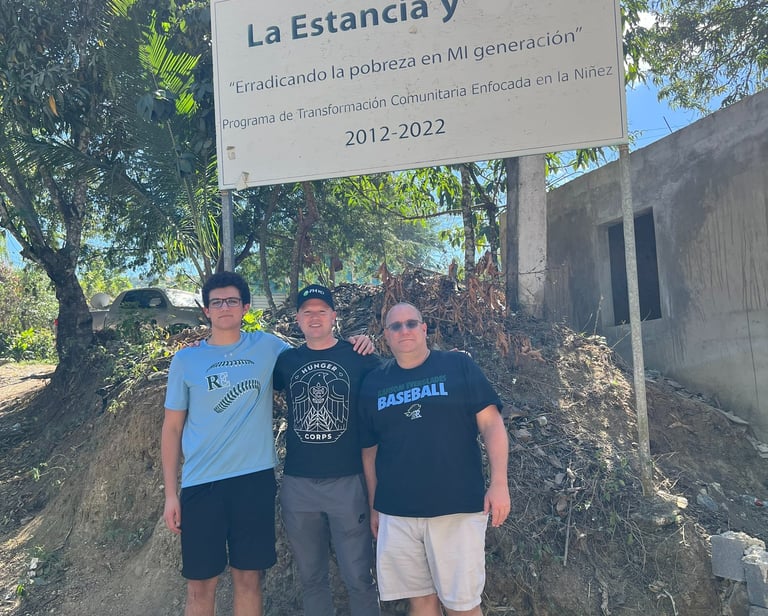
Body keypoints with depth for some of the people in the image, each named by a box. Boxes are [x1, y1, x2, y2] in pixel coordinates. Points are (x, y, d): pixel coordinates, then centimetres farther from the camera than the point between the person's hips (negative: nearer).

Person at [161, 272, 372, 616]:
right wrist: (170, 493, 2)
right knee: (200, 584, 6)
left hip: (255, 478, 1)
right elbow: (172, 428, 6)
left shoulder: (268, 347, 4)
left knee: (249, 578, 9)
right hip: (201, 483, 0)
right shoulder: (185, 360, 3)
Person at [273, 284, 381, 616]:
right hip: (298, 485, 3)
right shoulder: (286, 361, 7)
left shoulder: (359, 357, -1)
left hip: (348, 482, -3)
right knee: (311, 578, 15)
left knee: (359, 578, 3)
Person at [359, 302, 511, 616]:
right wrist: (374, 506, 14)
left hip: (457, 507, -3)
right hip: (396, 513, 3)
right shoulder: (373, 383, 7)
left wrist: (499, 482, -13)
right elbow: (370, 449, 13)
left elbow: (491, 423, -5)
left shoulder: (459, 366, -1)